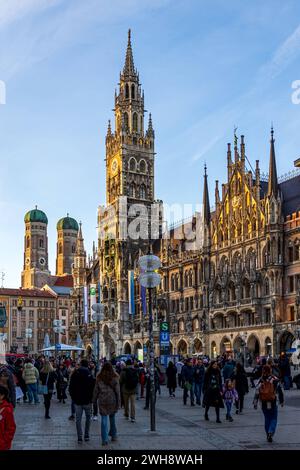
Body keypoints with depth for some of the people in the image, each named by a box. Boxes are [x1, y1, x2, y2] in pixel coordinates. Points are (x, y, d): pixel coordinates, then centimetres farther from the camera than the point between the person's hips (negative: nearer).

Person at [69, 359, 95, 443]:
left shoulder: (74, 374, 0)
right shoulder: (89, 374, -10)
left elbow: (70, 388, 5)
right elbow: (93, 388, -9)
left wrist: (73, 398, 14)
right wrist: (91, 398, 4)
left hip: (77, 401, 2)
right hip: (87, 401, -2)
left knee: (78, 419, 7)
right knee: (88, 418, 15)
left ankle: (79, 438, 5)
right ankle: (86, 436, 14)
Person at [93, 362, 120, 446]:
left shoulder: (99, 378, -3)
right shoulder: (114, 377, -4)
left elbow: (96, 390, 2)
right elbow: (117, 391, -3)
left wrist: (94, 400, 12)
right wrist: (118, 402, 2)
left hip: (102, 401, -1)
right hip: (112, 401, 1)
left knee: (104, 420, 2)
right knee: (112, 418, 18)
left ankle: (105, 439, -1)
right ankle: (113, 435, 28)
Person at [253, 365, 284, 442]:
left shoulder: (260, 381, -1)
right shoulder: (275, 380, -5)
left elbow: (256, 393, -3)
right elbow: (280, 391, 1)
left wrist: (255, 403, 1)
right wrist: (281, 401, 11)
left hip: (264, 404, 2)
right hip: (273, 403, -2)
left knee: (267, 419, 16)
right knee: (273, 419, 6)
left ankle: (268, 435, 19)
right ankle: (271, 433, -15)